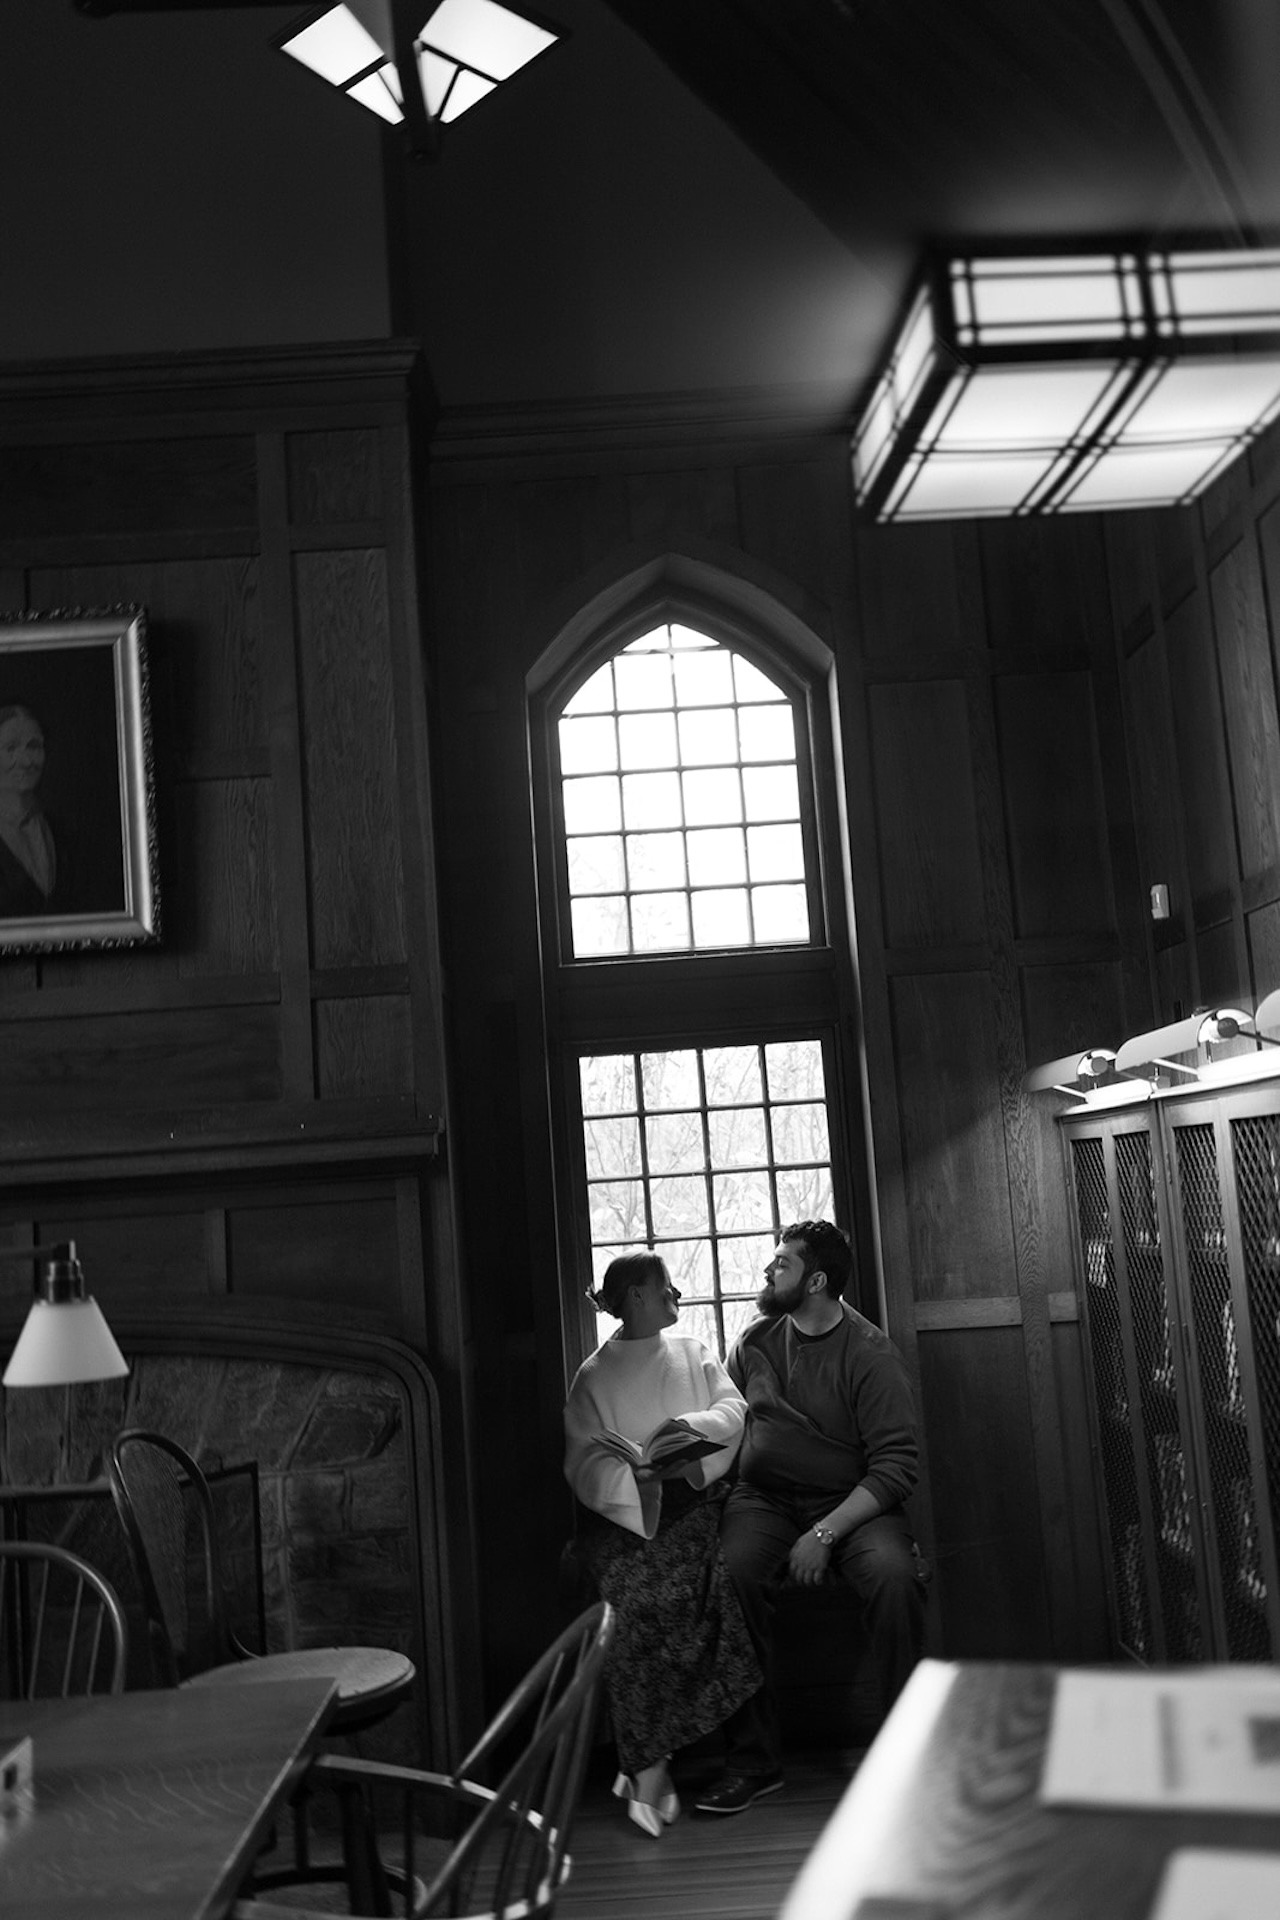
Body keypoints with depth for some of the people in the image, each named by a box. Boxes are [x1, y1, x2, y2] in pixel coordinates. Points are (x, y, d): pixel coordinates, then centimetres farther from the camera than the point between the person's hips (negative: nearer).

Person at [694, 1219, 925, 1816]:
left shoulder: (869, 1354, -8)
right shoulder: (755, 1341, 8)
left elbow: (896, 1465, -13)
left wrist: (825, 1534, -21)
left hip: (851, 1503, -3)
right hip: (764, 1498, 3)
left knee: (894, 1575, -32)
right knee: (728, 1576, -28)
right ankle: (752, 1760, -17)